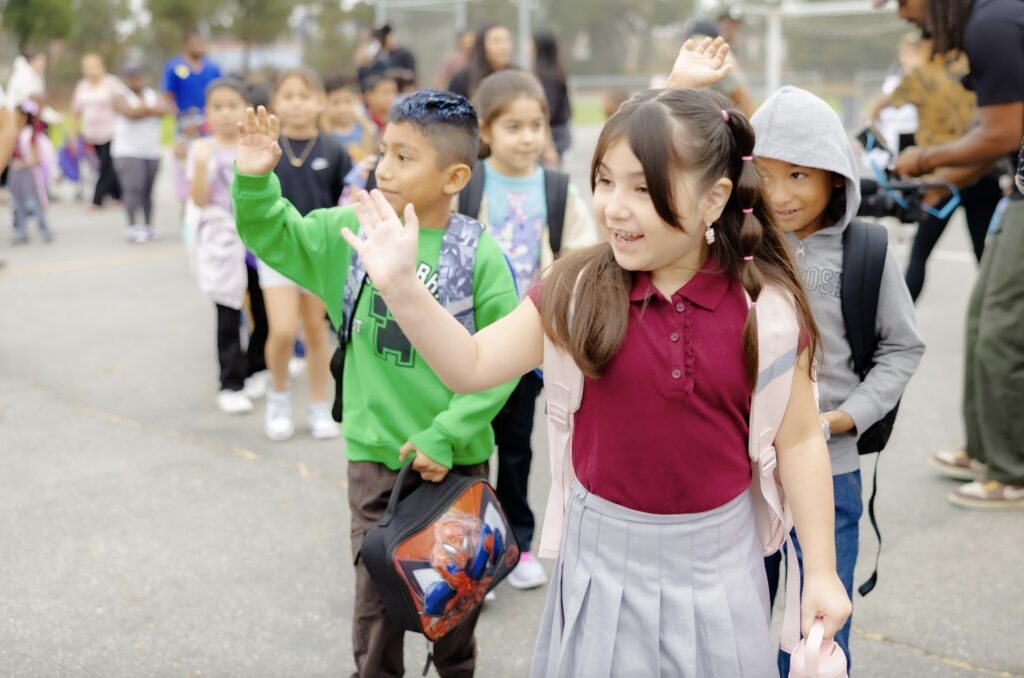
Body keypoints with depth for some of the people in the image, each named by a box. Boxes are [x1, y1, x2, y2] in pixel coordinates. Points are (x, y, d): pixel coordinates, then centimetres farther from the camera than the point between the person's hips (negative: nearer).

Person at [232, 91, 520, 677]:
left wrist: (446, 435, -17)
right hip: (375, 453, 2)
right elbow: (272, 236, 6)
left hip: (457, 458, -1)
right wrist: (256, 179, -13)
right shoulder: (351, 232, -2)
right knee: (377, 592, 10)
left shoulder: (479, 255, -13)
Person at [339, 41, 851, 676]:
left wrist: (822, 570, -1)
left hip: (716, 557, 0)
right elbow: (472, 366, -9)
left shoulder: (764, 306, -12)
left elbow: (799, 440, -3)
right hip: (606, 551, 1)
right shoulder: (579, 289, -9)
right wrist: (402, 287, -23)